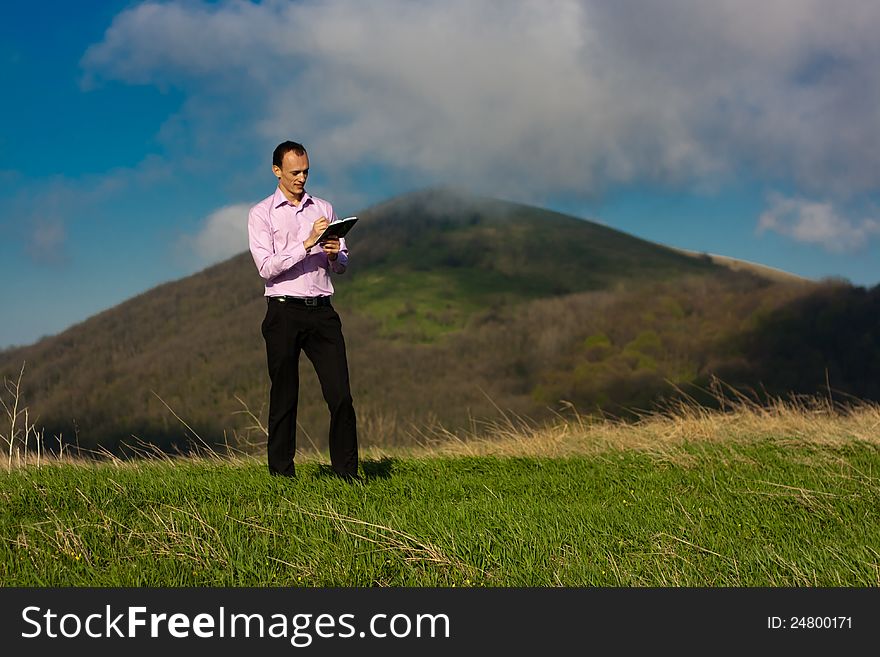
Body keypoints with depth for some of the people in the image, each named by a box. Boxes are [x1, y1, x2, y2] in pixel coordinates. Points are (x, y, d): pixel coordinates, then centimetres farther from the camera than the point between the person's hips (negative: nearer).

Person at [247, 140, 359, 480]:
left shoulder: (323, 209, 15)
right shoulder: (261, 213, 2)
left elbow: (341, 266, 18)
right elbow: (267, 267, -10)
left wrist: (336, 254, -6)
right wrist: (307, 244, -18)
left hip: (321, 311, 3)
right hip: (284, 312, -3)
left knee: (341, 394, -3)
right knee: (284, 397, 3)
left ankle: (346, 469, 4)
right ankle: (281, 472, 12)